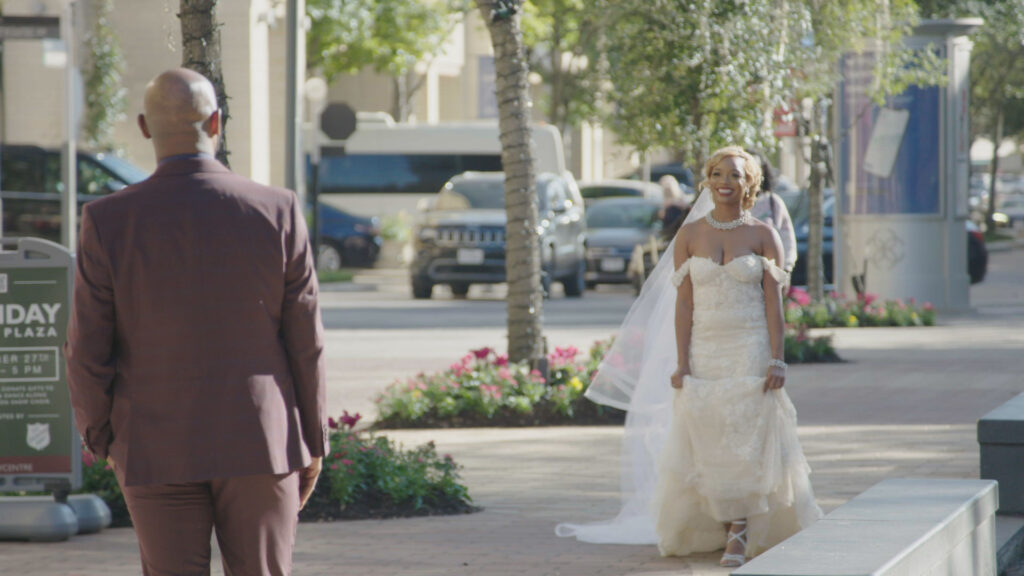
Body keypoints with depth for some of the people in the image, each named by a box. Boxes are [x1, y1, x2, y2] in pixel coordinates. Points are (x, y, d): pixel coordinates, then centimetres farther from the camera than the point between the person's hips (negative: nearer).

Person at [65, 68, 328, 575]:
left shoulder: (108, 223, -10)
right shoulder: (279, 214, -8)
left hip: (157, 452, 0)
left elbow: (87, 351, -6)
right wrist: (312, 446, 8)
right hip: (260, 444, 0)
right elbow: (305, 344, -3)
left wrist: (99, 436, 11)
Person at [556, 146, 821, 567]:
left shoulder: (762, 236, 1)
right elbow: (684, 302, 1)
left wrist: (777, 361, -9)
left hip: (750, 353, -2)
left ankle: (738, 535, -5)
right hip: (703, 353, 2)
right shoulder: (690, 235, 4)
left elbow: (774, 301, -1)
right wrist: (680, 363, -5)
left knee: (747, 440, -7)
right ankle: (729, 527, 18)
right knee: (706, 445, 3)